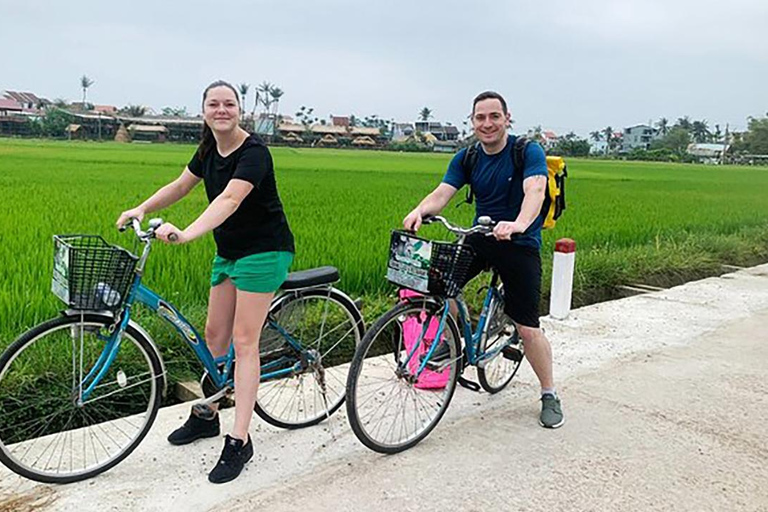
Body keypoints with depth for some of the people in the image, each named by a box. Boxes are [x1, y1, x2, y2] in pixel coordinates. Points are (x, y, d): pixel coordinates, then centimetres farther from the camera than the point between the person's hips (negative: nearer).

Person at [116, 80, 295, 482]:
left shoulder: (253, 151, -20)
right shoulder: (208, 150, 6)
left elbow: (230, 199, -34)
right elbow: (180, 186, 15)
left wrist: (186, 234, -47)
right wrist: (142, 209, -2)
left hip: (264, 251, -8)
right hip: (228, 252, 8)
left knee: (244, 341, -8)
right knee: (214, 334, 12)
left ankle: (239, 441, -1)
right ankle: (206, 414, 32)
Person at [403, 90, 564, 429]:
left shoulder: (528, 151, -12)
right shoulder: (466, 159, 2)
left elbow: (535, 190, -29)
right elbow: (442, 192, -11)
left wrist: (518, 224, -50)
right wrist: (420, 210, -34)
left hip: (520, 244, -4)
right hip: (480, 237, 4)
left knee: (528, 328, -7)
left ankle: (549, 395, 15)